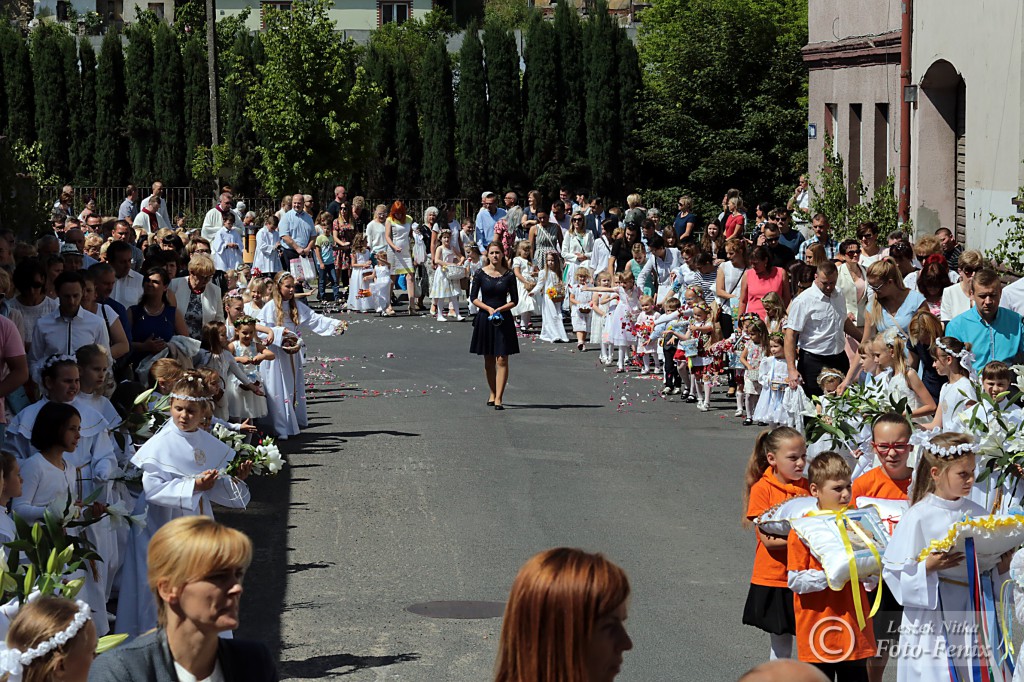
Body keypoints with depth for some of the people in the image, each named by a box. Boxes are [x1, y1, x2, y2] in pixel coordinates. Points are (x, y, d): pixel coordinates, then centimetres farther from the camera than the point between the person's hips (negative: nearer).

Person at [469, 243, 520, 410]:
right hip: (485, 319, 1)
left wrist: (499, 309, -13)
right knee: (488, 360, 10)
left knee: (501, 359, -8)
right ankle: (493, 393, 26)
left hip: (503, 319, -1)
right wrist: (488, 308, -13)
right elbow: (473, 297, 1)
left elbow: (514, 301, 3)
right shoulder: (481, 274, 0)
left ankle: (499, 398, -9)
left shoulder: (508, 275, 0)